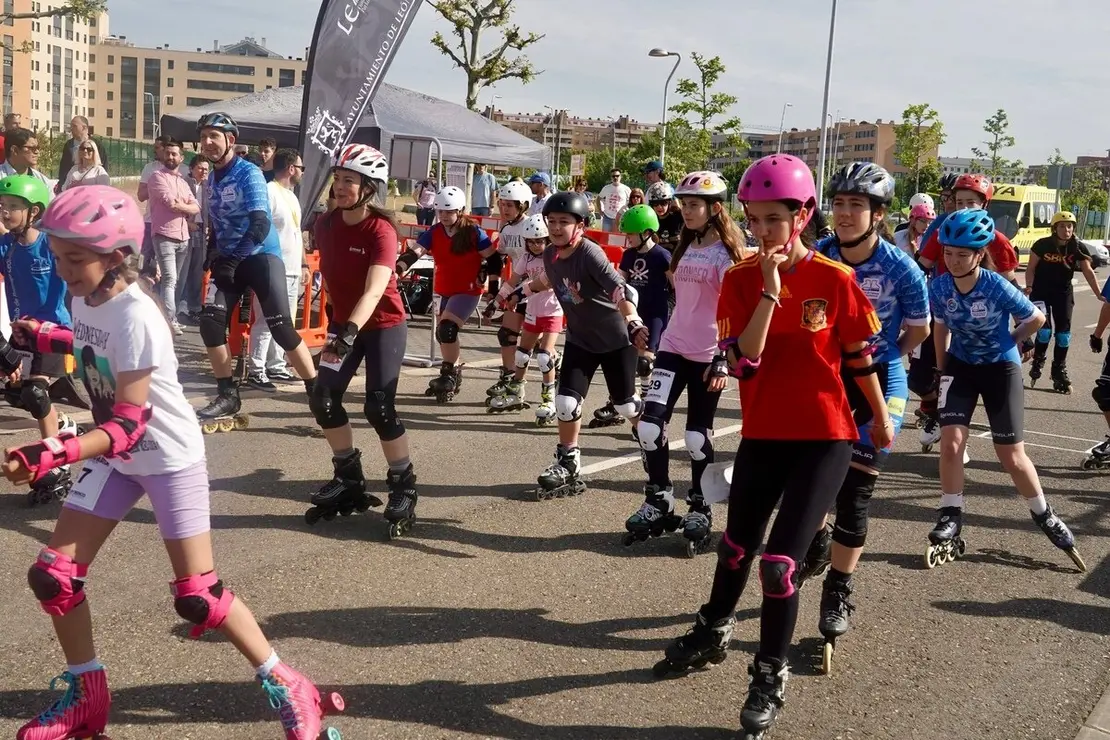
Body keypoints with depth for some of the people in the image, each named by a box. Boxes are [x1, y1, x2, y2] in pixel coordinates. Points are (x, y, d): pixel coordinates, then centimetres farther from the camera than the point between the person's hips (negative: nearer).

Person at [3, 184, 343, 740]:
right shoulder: (84, 299, -3)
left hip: (170, 459, -8)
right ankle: (86, 695, 22)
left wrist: (55, 455, -43)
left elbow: (129, 424, -31)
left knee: (197, 598, -6)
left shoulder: (135, 316, -27)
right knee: (52, 575, 4)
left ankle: (286, 689, 11)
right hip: (116, 458, 8)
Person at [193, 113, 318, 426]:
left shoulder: (249, 173, -12)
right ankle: (228, 396, 3)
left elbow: (261, 225, -23)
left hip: (261, 256, -6)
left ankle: (317, 394, -1)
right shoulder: (212, 179, 11)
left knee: (281, 328, -13)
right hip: (228, 260, 6)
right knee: (210, 322, -9)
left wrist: (233, 259, -28)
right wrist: (212, 255, 11)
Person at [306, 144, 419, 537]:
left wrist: (351, 329, -46)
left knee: (379, 408, -13)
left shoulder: (381, 230, -23)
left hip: (384, 325, -6)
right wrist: (338, 323, 15)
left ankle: (404, 488, 4)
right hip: (344, 323, 6)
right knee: (324, 400, -1)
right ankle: (349, 479, 17)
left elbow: (374, 289, -34)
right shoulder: (326, 225, -4)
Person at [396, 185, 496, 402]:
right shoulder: (434, 233, -2)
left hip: (468, 291, -6)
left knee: (447, 328, -20)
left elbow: (492, 258, -9)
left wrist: (481, 279, -14)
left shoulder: (473, 233, -13)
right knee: (442, 333, 13)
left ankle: (448, 375, -6)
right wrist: (397, 269, -29)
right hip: (445, 291, 6)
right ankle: (453, 375, 31)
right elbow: (414, 252, -13)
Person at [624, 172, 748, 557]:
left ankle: (699, 509, 19)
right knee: (649, 425, -6)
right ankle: (658, 501, 8)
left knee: (698, 436, 2)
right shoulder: (685, 247, 13)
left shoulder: (726, 253, -8)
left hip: (707, 356, -6)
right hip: (673, 347, 6)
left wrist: (723, 359, -19)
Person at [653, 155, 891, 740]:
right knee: (736, 544, 20)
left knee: (779, 560, -9)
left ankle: (770, 677, 13)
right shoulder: (741, 280, -4)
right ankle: (713, 632, 47)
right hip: (762, 435, 4)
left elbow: (859, 357, 1)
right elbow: (742, 362, -16)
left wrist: (881, 419, 12)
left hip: (824, 439, -3)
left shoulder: (835, 280, -11)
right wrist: (769, 294, -23)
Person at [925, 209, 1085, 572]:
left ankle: (1044, 516, 25)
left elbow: (1037, 319, -8)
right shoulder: (939, 287, -15)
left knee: (1011, 455, 2)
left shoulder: (998, 287, -26)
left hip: (1000, 368, -3)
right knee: (951, 441, -12)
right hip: (960, 365, 3)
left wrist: (1007, 344, 1)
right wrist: (941, 367, 8)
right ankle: (950, 521, 1)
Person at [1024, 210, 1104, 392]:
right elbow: (1031, 268, -6)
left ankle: (1059, 372, 16)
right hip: (1041, 292, -3)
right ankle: (1037, 363, 11)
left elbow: (1088, 271, -11)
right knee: (1045, 330, -15)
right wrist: (1029, 287, -21)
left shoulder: (1078, 248, -7)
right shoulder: (1042, 245, -14)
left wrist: (1099, 294, -21)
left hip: (1064, 293, 3)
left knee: (1063, 334, 2)